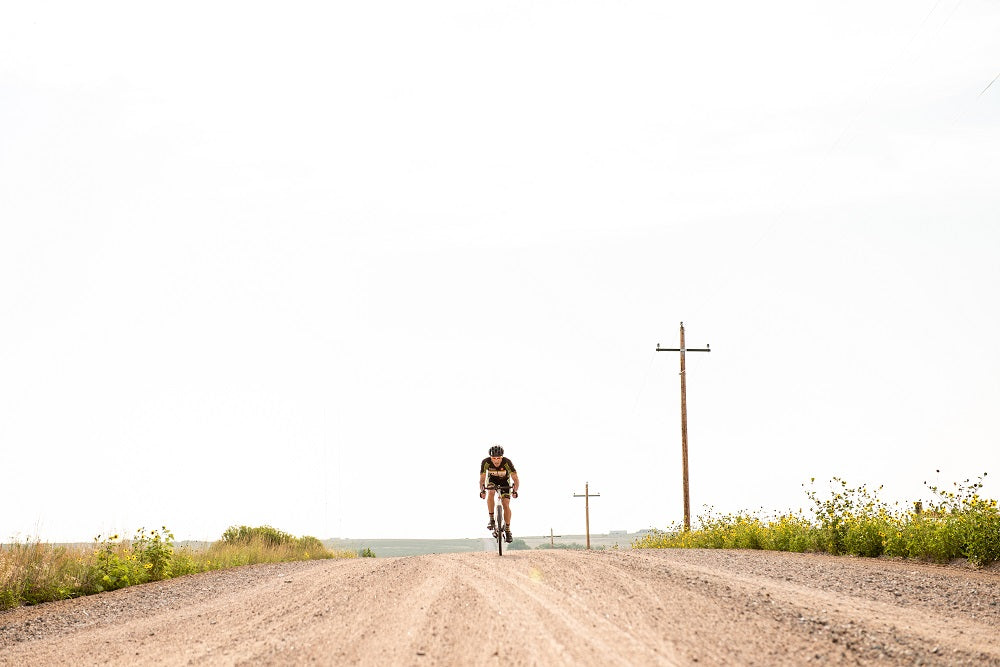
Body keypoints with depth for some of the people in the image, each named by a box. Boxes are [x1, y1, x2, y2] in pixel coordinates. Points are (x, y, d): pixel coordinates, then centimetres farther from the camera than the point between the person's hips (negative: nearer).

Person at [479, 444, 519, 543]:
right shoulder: (486, 462, -31)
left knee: (506, 505, -12)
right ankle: (492, 520, -21)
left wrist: (515, 491, -49)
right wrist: (482, 491, -43)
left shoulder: (507, 462, -35)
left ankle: (508, 530, 0)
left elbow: (516, 479, -33)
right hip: (492, 479, 1)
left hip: (504, 481, -1)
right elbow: (482, 479, -25)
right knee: (491, 492, -31)